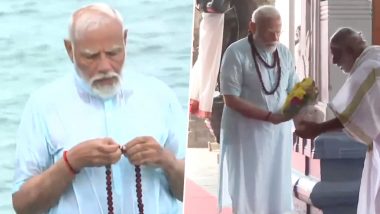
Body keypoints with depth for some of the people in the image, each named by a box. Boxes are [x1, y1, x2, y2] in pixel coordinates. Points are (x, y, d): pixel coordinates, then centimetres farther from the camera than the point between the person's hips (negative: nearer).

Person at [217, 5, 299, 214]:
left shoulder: (284, 52, 5)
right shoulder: (236, 53, -12)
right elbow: (231, 99, -16)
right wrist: (269, 116, -23)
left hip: (279, 132, 5)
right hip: (246, 133, -5)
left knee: (276, 189, 10)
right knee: (247, 190, 4)